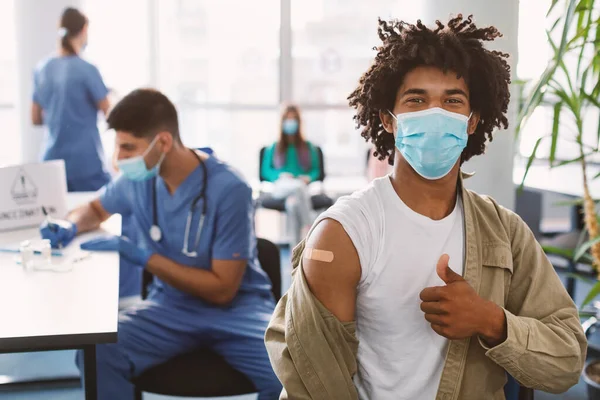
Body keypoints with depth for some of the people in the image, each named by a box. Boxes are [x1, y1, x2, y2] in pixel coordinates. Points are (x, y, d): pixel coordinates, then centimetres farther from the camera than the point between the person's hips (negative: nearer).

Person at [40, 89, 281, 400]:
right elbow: (96, 209, 21)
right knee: (96, 354, -24)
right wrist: (69, 226, -3)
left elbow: (222, 289, -16)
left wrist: (141, 256, -20)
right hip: (171, 305, 4)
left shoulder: (228, 190, -20)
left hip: (235, 308, -3)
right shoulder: (137, 180, -4)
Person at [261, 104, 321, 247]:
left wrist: (308, 177, -7)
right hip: (281, 187, -1)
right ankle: (309, 227, -39)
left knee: (293, 203, -39)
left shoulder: (308, 147, 22)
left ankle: (295, 249, -39)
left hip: (302, 187, 1)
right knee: (297, 186, -41)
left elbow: (316, 170, 18)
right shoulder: (273, 148, 20)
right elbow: (265, 171, 13)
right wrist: (280, 175, -8)